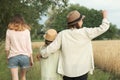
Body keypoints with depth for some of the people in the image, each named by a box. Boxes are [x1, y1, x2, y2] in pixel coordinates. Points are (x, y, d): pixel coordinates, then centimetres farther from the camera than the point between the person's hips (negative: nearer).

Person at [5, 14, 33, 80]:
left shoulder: (9, 31, 1)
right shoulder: (26, 30, -1)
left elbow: (7, 46, 4)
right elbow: (29, 46, -1)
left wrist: (7, 56, 18)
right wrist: (31, 58, 6)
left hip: (13, 57, -1)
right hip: (24, 56, 1)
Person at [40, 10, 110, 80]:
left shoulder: (63, 34, -9)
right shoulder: (85, 32, -12)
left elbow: (50, 49, -9)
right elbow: (103, 28, -4)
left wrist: (42, 54, 12)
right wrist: (105, 16, 14)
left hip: (67, 72, 2)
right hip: (82, 71, -2)